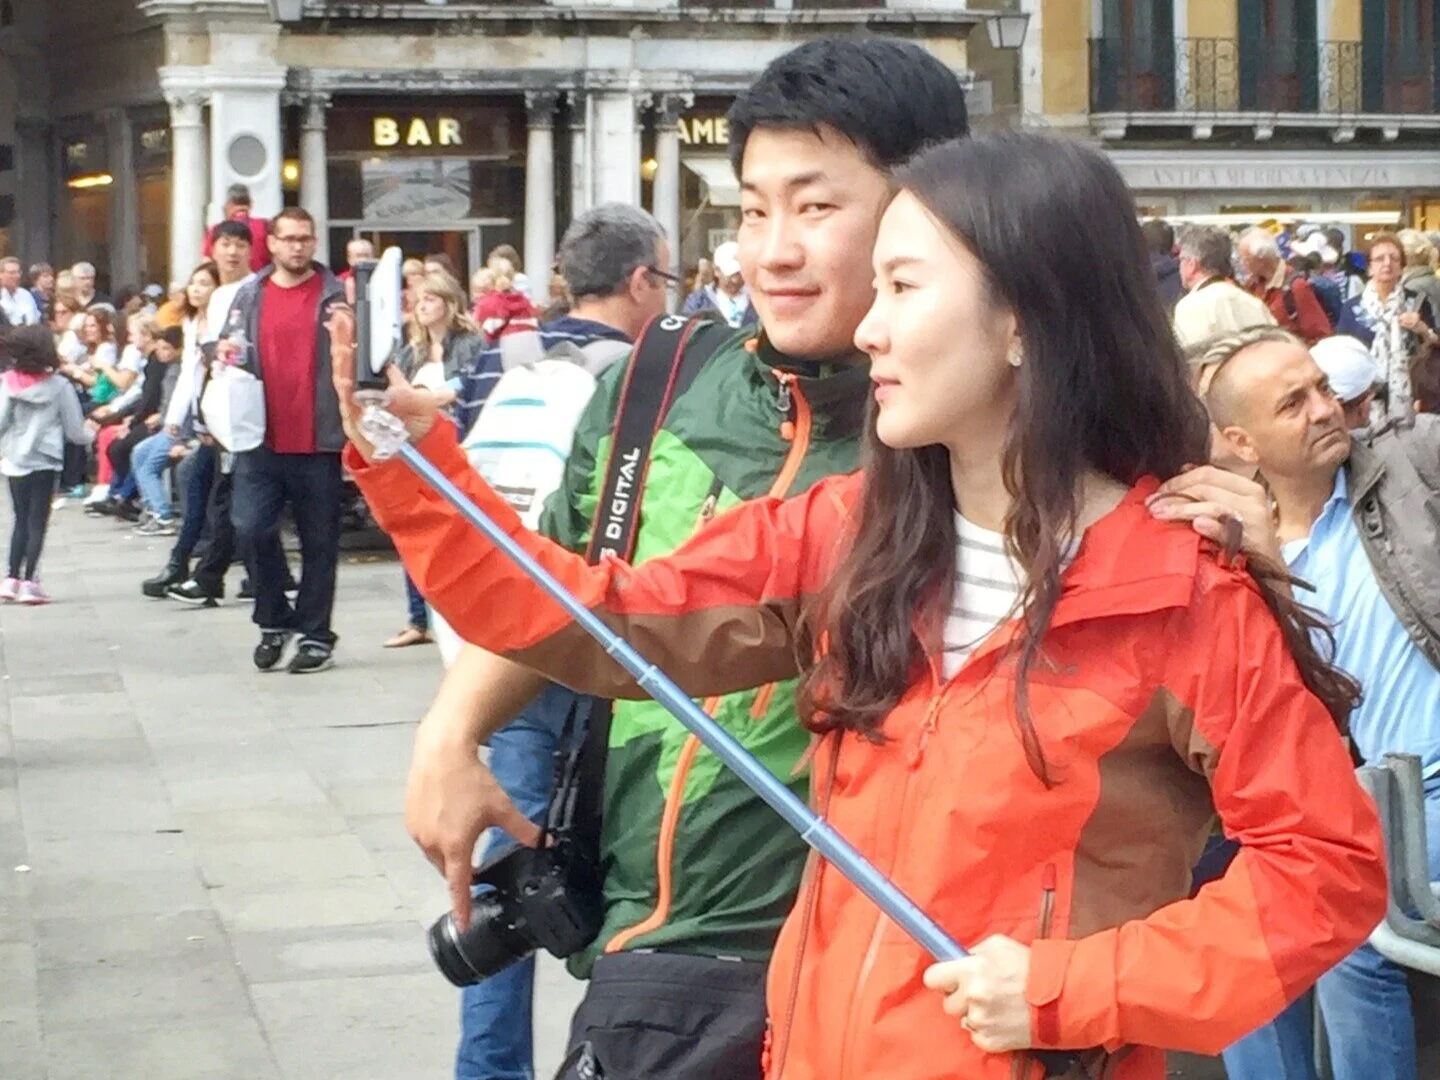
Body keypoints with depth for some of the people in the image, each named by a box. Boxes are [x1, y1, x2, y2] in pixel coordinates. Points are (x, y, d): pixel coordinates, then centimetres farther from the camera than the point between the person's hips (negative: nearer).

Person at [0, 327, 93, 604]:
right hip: (45, 460, -2)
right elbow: (74, 430, -2)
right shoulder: (59, 385, -6)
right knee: (37, 522, 2)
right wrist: (90, 435, 18)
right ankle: (29, 582, -3)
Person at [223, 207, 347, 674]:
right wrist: (224, 352, -4)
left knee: (319, 541, 4)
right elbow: (229, 348, 18)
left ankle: (316, 635, 14)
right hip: (263, 439, 2)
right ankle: (274, 619, 14)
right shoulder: (249, 295, 10)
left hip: (319, 442, -2)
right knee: (250, 528, -6)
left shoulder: (334, 294, 3)